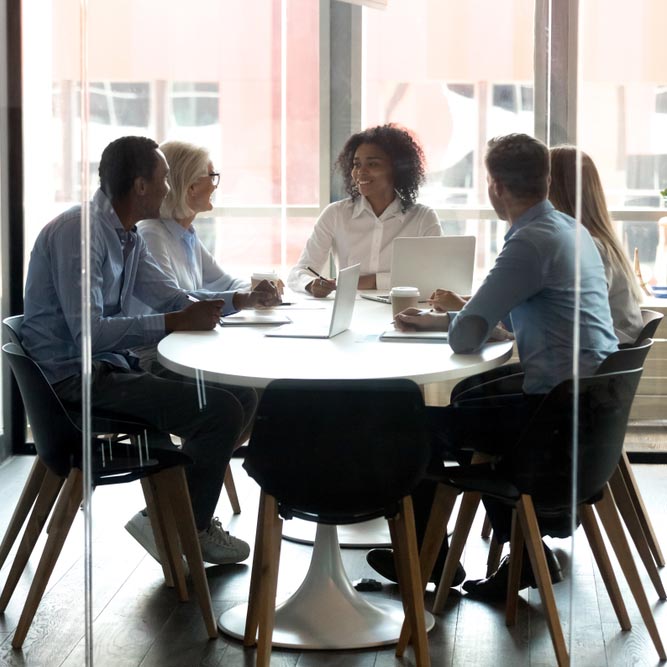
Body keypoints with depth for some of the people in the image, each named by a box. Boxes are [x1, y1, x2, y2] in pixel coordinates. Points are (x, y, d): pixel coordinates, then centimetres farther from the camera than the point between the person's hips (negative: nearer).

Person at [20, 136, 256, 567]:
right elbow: (87, 331, -28)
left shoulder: (128, 236, 11)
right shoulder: (80, 231, -20)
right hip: (75, 376, -10)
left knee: (241, 396, 6)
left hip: (113, 365, 10)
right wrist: (175, 323, -26)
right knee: (220, 411, -18)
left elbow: (171, 298, 15)